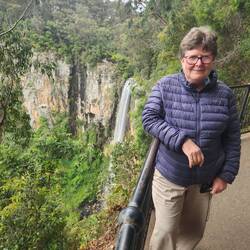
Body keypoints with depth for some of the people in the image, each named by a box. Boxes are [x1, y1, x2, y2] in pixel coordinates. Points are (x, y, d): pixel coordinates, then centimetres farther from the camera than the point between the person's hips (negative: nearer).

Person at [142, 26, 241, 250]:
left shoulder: (225, 94, -8)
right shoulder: (166, 86, -12)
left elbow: (232, 138, -1)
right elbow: (149, 119, -16)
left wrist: (226, 175, -1)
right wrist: (182, 141, -28)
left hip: (206, 179, 3)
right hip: (169, 175, -2)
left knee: (194, 231, 24)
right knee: (166, 231, 12)